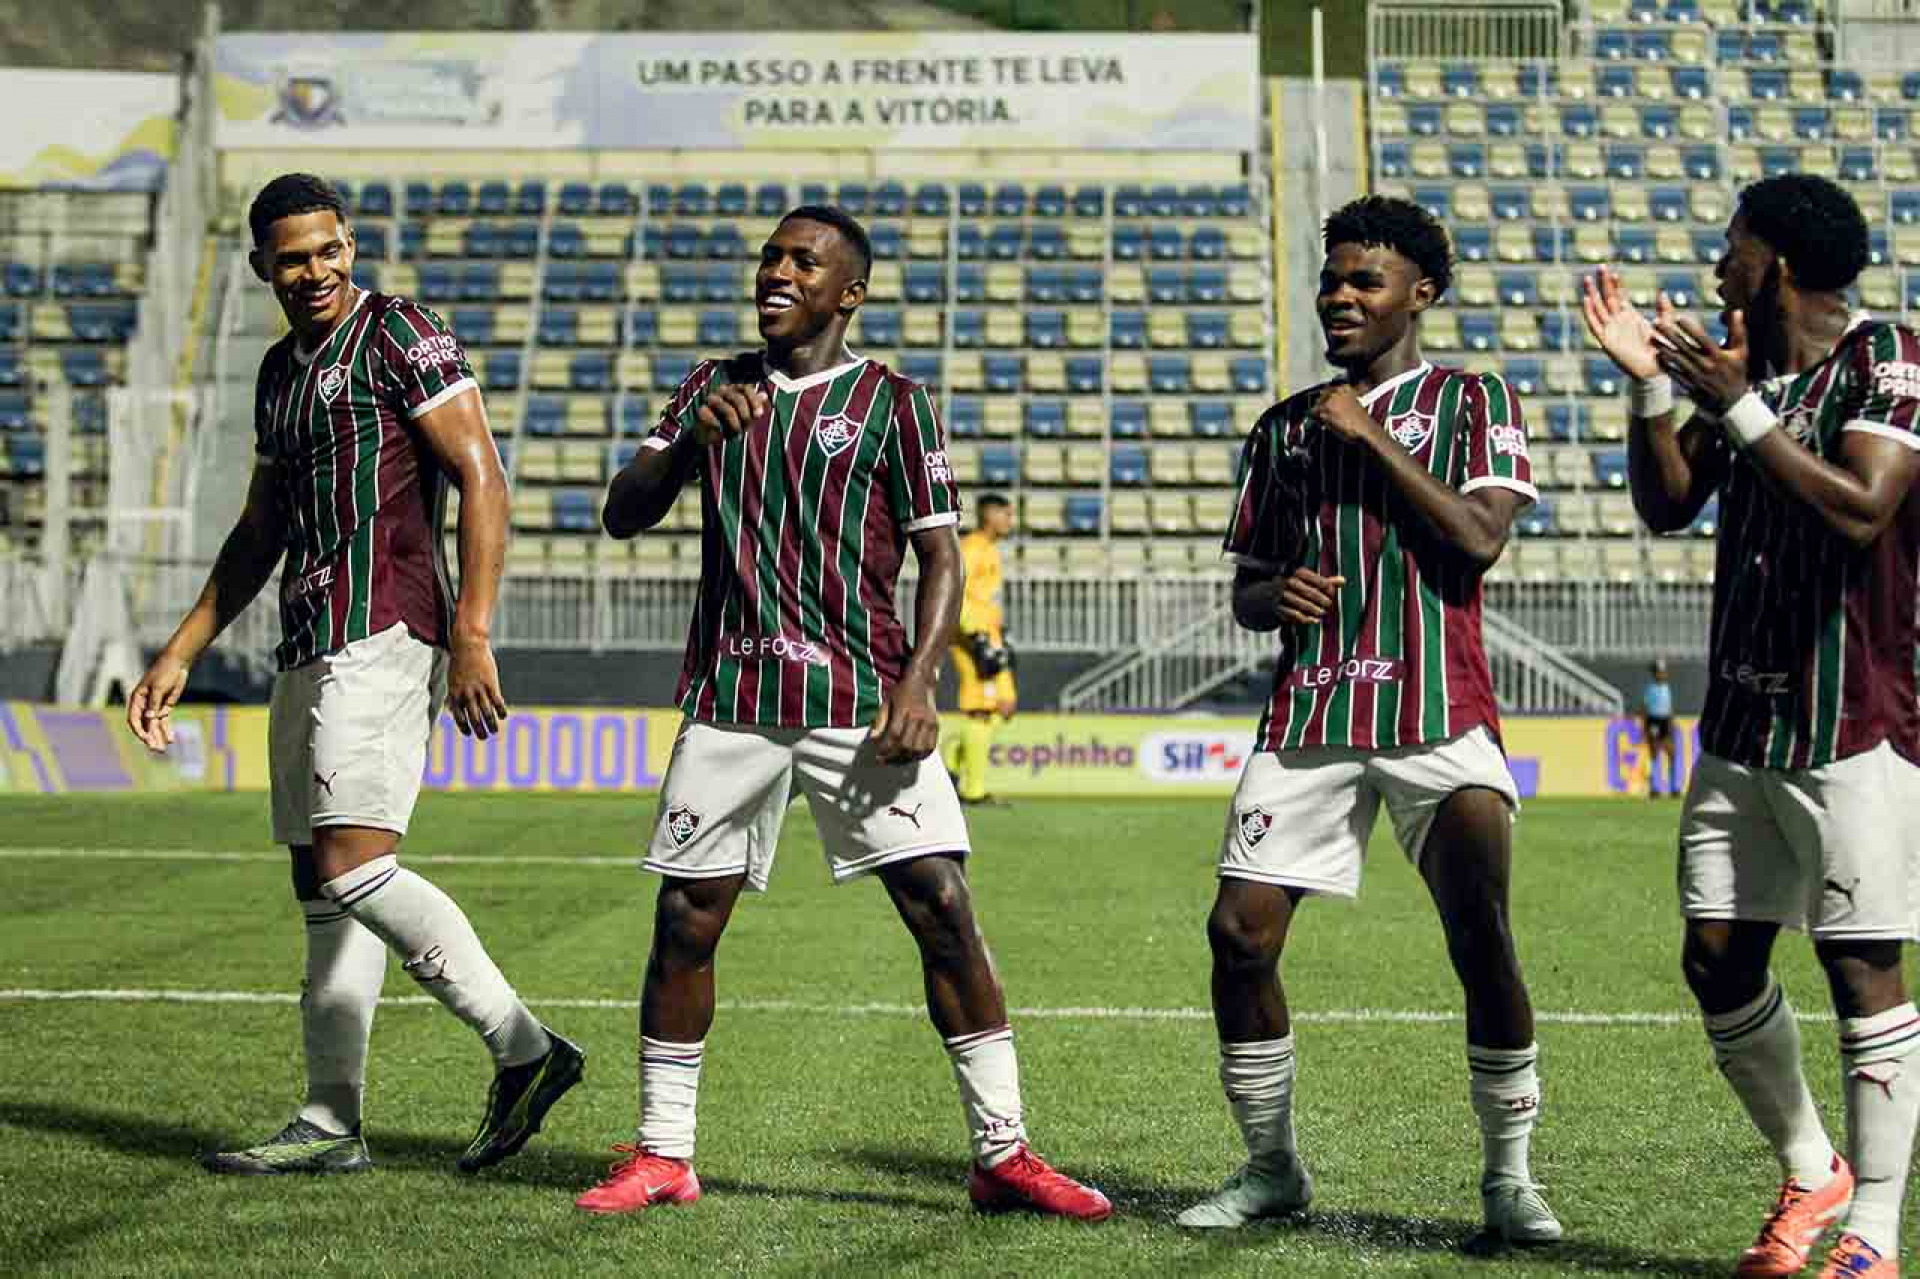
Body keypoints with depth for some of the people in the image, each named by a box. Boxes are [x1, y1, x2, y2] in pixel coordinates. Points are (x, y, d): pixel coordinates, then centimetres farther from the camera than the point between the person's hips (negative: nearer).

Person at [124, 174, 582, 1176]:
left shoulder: (398, 335, -5)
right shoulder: (280, 370, 20)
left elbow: (482, 480, -11)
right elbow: (259, 533, 28)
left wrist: (471, 636, -19)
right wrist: (179, 655, 25)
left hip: (383, 633, -9)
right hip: (310, 648, 9)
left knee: (352, 870, -17)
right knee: (323, 889, 8)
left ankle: (524, 1051, -11)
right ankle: (329, 1125, 12)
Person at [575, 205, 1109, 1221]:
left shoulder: (891, 403, 4)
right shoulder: (714, 389, 14)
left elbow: (941, 558, 2)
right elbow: (623, 517, 9)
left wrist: (917, 686, -12)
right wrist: (692, 435, -10)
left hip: (860, 700, -2)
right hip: (729, 702, 3)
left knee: (943, 909, -9)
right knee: (685, 922, 1)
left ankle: (1001, 1155, -2)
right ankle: (661, 1155, 15)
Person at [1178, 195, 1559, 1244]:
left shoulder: (1471, 401, 6)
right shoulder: (1284, 426, 18)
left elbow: (1480, 537, -10)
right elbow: (1245, 590, 21)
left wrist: (1372, 437, -7)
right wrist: (1275, 596, -3)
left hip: (1440, 717, -4)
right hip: (1307, 715, 4)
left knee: (1482, 938, -13)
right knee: (1240, 933, -5)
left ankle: (1509, 1175, 1)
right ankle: (1270, 1166, 11)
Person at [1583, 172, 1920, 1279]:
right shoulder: (1736, 360, 12)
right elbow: (1667, 507, 11)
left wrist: (1737, 406, -22)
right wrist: (1650, 387, -3)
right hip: (1741, 721, 7)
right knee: (1719, 962, 7)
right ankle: (1811, 1175, 25)